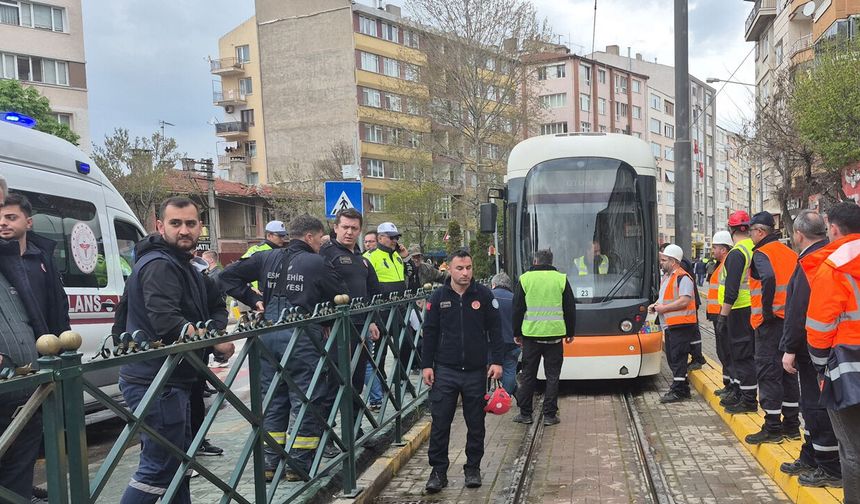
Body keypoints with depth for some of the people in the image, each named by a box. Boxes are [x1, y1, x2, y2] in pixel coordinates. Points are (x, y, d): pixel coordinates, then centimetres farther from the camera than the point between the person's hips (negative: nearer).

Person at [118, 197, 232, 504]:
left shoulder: (184, 266, 17)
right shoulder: (159, 265, -15)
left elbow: (216, 308, 15)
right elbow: (167, 322, -28)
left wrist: (216, 330, -7)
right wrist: (215, 342, -18)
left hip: (173, 379, 10)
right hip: (155, 383, -10)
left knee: (178, 460, 18)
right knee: (159, 467, -5)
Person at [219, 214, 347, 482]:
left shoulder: (266, 258, 9)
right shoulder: (318, 264, -5)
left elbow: (227, 276, 8)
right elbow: (341, 298, 1)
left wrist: (254, 299, 8)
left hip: (268, 335, 6)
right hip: (303, 337, -5)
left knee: (272, 399, 14)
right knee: (306, 400, 6)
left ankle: (270, 463, 20)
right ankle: (299, 464, 12)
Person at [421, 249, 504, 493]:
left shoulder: (484, 295, 0)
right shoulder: (438, 296, 1)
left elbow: (495, 329, 2)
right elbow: (430, 332, 4)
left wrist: (496, 361, -4)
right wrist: (427, 365, 1)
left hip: (476, 372, 0)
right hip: (445, 371, 0)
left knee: (476, 423, 9)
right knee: (440, 422, 2)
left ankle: (473, 468, 25)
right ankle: (438, 471, 13)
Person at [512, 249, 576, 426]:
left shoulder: (525, 278, 0)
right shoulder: (561, 279, 2)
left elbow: (517, 309, 2)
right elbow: (570, 309, 5)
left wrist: (517, 333, 11)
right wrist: (570, 332, 15)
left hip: (531, 333, 0)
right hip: (554, 333, 0)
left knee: (528, 375, 9)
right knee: (552, 375, 7)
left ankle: (525, 414, 14)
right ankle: (550, 415, 8)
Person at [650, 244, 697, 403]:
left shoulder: (683, 277, -14)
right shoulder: (666, 276, 18)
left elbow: (685, 301, -22)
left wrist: (663, 308, -18)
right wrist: (656, 305, 9)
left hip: (680, 324, -10)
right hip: (669, 324, 10)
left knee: (677, 358, -6)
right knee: (672, 358, 14)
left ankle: (678, 391, 0)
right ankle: (683, 388, 24)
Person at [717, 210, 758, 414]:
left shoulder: (736, 253, -18)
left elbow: (731, 290, -23)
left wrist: (723, 316, -19)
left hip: (740, 310, -9)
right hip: (753, 307, 9)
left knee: (742, 354, -2)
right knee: (744, 352, 18)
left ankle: (749, 400, 3)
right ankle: (741, 392, 29)